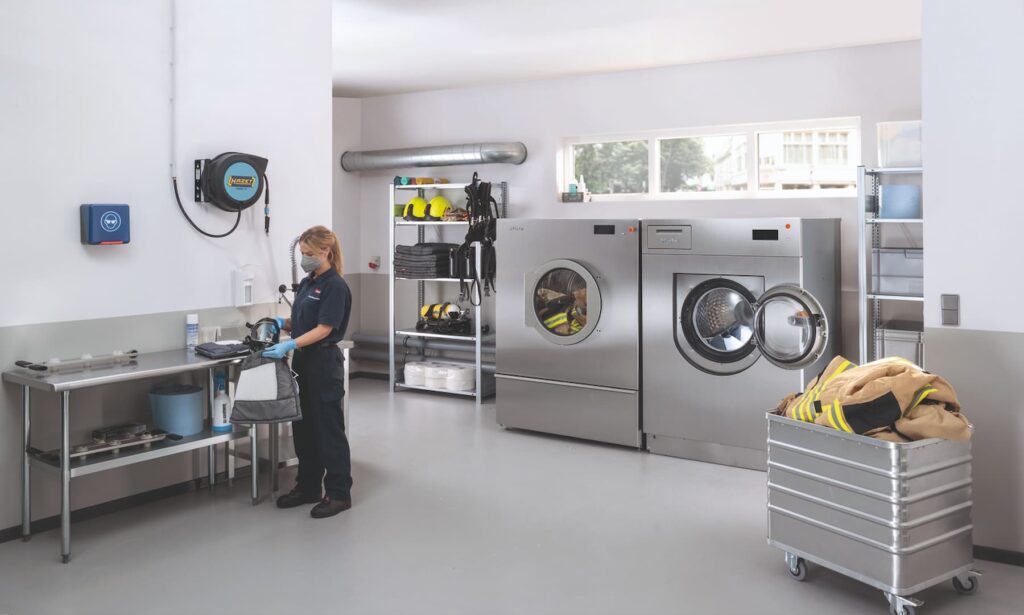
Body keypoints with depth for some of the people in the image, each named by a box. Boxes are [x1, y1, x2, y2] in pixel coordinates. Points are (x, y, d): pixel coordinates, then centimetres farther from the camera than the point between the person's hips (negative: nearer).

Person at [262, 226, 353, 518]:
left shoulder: (335, 286, -15)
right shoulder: (307, 283, 13)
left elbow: (323, 329, -20)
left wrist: (289, 345, -28)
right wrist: (281, 323, -3)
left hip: (324, 363, -9)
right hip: (303, 362, 9)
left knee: (328, 428, -3)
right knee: (304, 427, 14)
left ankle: (339, 493, 7)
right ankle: (308, 487, 25)